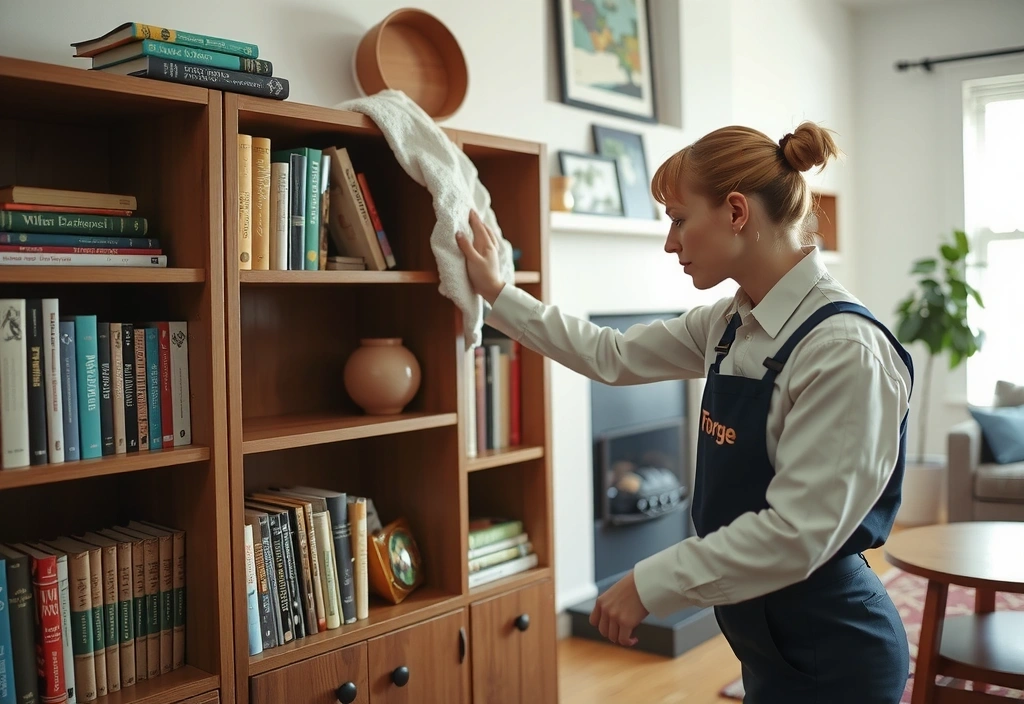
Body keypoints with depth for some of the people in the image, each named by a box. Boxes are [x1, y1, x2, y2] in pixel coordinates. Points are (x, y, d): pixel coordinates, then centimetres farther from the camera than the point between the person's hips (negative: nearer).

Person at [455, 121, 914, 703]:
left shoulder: (845, 349, -24)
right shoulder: (729, 324, 1)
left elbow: (795, 533, -26)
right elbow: (613, 356, 12)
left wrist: (649, 585, -18)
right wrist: (498, 295, 14)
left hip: (831, 652, -7)